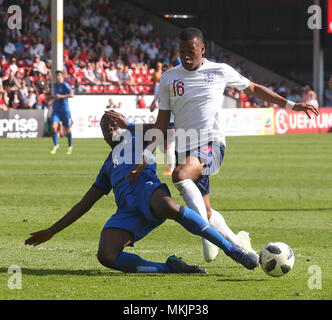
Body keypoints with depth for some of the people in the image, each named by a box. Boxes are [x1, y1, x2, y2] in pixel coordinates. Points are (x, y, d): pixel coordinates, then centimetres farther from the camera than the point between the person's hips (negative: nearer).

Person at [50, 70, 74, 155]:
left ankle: (70, 147, 25)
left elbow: (72, 95, -23)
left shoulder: (65, 85, -11)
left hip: (65, 110, -5)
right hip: (56, 110, 5)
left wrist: (61, 96, -27)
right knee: (53, 127, -12)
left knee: (67, 129, 6)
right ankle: (56, 145, 2)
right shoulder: (55, 85, 11)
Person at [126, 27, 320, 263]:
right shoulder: (169, 78, 10)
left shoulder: (220, 71, 5)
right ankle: (238, 242, 26)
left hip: (212, 144, -4)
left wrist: (290, 104, 17)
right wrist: (146, 155, -1)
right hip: (186, 148, 4)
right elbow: (162, 123, 11)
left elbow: (253, 89, 20)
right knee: (206, 213, 2)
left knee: (180, 175, -34)